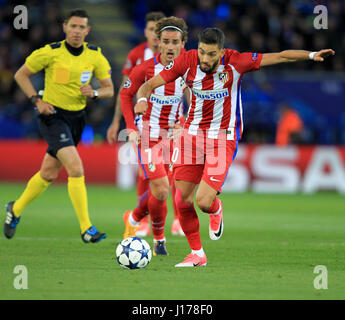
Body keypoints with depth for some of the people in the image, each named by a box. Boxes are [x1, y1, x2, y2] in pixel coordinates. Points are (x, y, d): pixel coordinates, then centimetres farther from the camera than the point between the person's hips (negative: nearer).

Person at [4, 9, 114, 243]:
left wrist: (94, 93, -15)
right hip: (53, 116, -6)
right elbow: (21, 75, -1)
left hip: (76, 118, 6)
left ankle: (16, 209, 38)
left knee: (49, 174, 14)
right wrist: (37, 100, -13)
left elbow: (109, 89, 7)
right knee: (76, 168, -20)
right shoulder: (51, 53, -11)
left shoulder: (95, 56, 1)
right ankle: (86, 228, -18)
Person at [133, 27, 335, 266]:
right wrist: (143, 99, -30)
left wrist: (311, 55, -21)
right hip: (193, 133, 3)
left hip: (224, 138, -3)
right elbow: (149, 85, -9)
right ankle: (197, 254, 19)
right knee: (182, 199, -1)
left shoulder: (235, 62, -15)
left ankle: (216, 211, 25)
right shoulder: (186, 62, -11)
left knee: (204, 202, -14)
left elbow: (282, 57, -11)